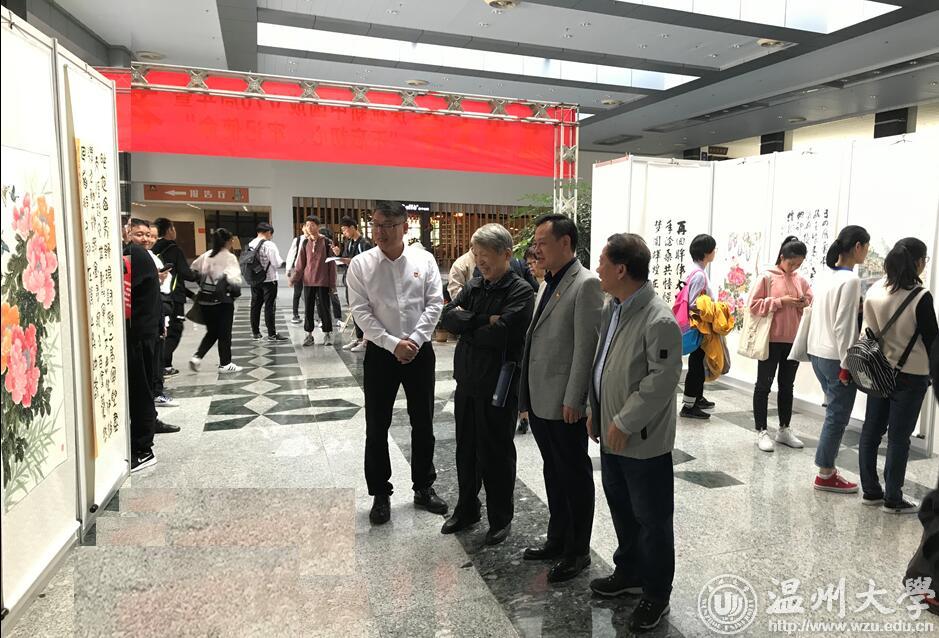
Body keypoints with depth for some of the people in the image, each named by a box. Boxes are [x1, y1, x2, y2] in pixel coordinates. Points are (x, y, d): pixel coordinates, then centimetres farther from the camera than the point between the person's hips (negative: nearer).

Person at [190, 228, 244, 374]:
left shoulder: (205, 256, 7)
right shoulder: (229, 257, -10)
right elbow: (234, 278, -23)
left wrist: (204, 283, 18)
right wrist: (236, 291, -6)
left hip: (205, 299, 5)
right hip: (223, 300, -5)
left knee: (212, 332, 18)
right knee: (224, 333, 7)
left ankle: (197, 357, 4)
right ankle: (225, 364, 14)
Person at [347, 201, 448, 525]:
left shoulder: (424, 259, -2)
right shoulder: (360, 265, -5)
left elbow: (434, 304, -4)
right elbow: (361, 312, -9)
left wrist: (414, 340, -14)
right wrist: (393, 344, -16)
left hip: (420, 351, 1)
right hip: (381, 353, -1)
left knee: (423, 424, 12)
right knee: (377, 428, 7)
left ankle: (423, 487, 30)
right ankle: (380, 495, 23)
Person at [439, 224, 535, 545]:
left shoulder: (521, 291, -12)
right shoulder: (474, 286, 8)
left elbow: (500, 335, -24)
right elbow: (448, 316, -3)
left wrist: (467, 325, -9)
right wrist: (484, 320, -16)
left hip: (498, 385, -6)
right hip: (467, 379, 6)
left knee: (495, 453, 8)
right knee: (466, 448, 18)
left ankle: (501, 518, 28)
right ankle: (467, 508, 37)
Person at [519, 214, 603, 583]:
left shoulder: (586, 284, -14)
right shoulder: (548, 285, 13)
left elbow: (586, 347, -18)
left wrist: (573, 400, -18)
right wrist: (526, 398, 14)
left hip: (564, 405, -8)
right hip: (540, 401, 8)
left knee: (574, 477, 7)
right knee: (553, 474, 20)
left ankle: (577, 552, 23)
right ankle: (557, 541, 35)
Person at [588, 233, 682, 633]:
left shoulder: (659, 320, -23)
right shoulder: (612, 307, 5)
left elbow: (662, 380, -23)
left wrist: (624, 423, -19)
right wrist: (596, 411, 12)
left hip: (643, 441, -9)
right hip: (611, 433, 9)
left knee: (651, 520, 9)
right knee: (620, 508, 23)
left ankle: (656, 594, 27)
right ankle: (629, 573, 43)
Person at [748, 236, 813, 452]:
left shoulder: (801, 280, 8)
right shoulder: (767, 277, -7)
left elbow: (812, 302, 17)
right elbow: (754, 305, -11)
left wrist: (805, 304, -6)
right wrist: (780, 301, -19)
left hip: (794, 340, 6)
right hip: (770, 340, -5)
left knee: (787, 386, 13)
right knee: (764, 385, 2)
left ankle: (784, 430, 24)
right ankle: (761, 432, 9)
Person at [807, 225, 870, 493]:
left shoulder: (827, 275, 8)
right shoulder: (850, 280, -16)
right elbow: (843, 326, -18)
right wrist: (847, 364, -14)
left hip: (818, 352, 8)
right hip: (835, 357, -8)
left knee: (834, 412, 16)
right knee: (838, 416, 3)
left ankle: (828, 469, 22)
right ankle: (825, 475, 12)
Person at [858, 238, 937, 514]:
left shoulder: (874, 291, -3)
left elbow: (869, 329, 4)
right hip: (910, 375, -5)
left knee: (871, 432, 12)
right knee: (899, 438, 3)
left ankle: (870, 491, 21)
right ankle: (893, 499, 12)